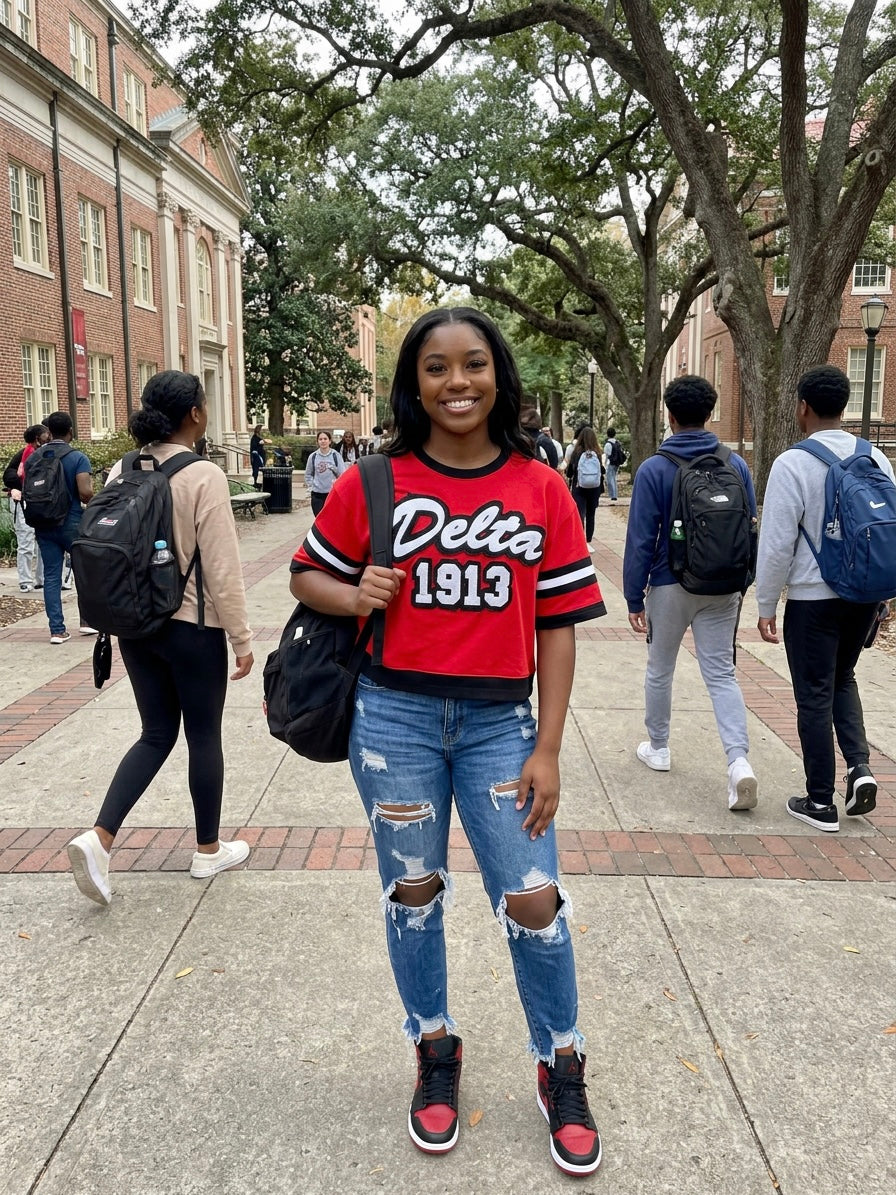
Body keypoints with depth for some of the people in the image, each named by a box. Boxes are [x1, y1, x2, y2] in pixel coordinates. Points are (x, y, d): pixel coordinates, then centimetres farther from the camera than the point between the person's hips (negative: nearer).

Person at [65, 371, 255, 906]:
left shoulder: (121, 473, 2)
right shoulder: (204, 476, -16)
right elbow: (222, 567, -16)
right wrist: (242, 638, -8)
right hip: (193, 628, -6)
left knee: (156, 733, 17)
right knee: (204, 737, 10)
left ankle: (100, 837, 5)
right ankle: (209, 849, 25)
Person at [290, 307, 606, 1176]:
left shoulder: (541, 489, -2)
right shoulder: (372, 481, -3)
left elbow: (558, 625, -1)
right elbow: (307, 575, 8)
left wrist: (547, 750, -3)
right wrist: (355, 595, -15)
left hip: (499, 721, 0)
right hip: (393, 715, 0)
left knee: (532, 900, 4)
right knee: (413, 893, 14)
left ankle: (561, 1069, 31)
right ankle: (435, 1052, 39)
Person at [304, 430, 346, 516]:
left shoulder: (335, 455, -1)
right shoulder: (313, 456, 3)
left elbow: (342, 474, -3)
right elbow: (308, 474, 16)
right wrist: (311, 486, 6)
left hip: (332, 493, -1)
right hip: (317, 494, 1)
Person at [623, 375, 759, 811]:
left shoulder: (653, 469, -11)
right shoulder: (737, 465, 0)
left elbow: (640, 539, -11)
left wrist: (634, 598, -4)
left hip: (670, 587, -3)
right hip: (723, 589, 3)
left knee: (660, 670, 16)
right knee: (721, 674, 6)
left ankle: (658, 748, 30)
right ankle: (739, 761, -9)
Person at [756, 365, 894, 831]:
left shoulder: (792, 464, -15)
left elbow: (776, 544, -15)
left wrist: (766, 607, -5)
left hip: (813, 599, -5)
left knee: (815, 696, 7)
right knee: (843, 679, 26)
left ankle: (820, 802, 16)